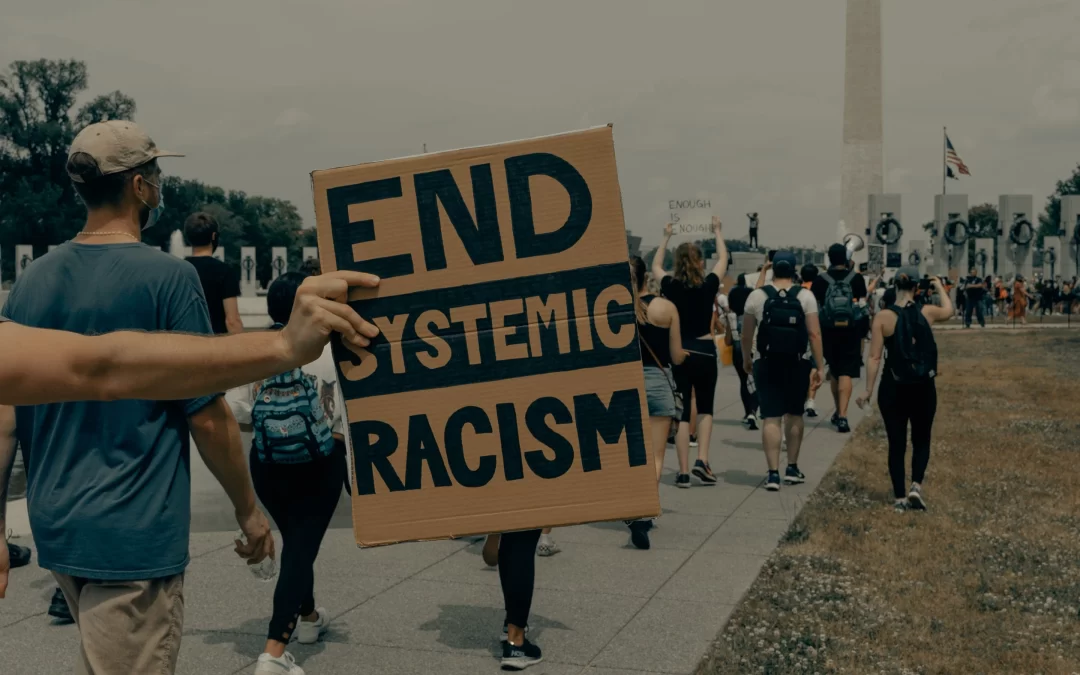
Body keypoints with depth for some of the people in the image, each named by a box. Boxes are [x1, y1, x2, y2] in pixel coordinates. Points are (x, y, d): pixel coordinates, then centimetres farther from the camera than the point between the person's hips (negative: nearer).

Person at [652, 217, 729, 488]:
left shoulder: (671, 287, -3)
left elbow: (655, 266, 19)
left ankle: (683, 471, 2)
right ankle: (702, 460, 1)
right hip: (704, 351, -1)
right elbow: (723, 259, 13)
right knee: (705, 408, 16)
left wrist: (666, 237, 29)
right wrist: (717, 232, 28)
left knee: (682, 411, 4)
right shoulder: (708, 285, -6)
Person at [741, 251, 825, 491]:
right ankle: (792, 468, 25)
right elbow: (814, 333, -7)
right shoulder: (805, 296, -3)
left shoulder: (757, 296, -2)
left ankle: (773, 474, -6)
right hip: (798, 364, 1)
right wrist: (820, 366, -3)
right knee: (794, 415, 16)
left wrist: (746, 358, 19)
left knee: (771, 418, 0)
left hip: (766, 363, -1)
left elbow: (746, 333, 4)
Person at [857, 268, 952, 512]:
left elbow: (875, 357, -10)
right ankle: (916, 485, 1)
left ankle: (900, 497, 12)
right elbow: (948, 311, 22)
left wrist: (868, 390, -4)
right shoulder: (927, 312, -3)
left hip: (893, 388, -1)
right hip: (924, 387, 1)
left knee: (896, 443, 8)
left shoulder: (883, 317, -9)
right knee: (921, 440, 17)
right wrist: (940, 287, 38)